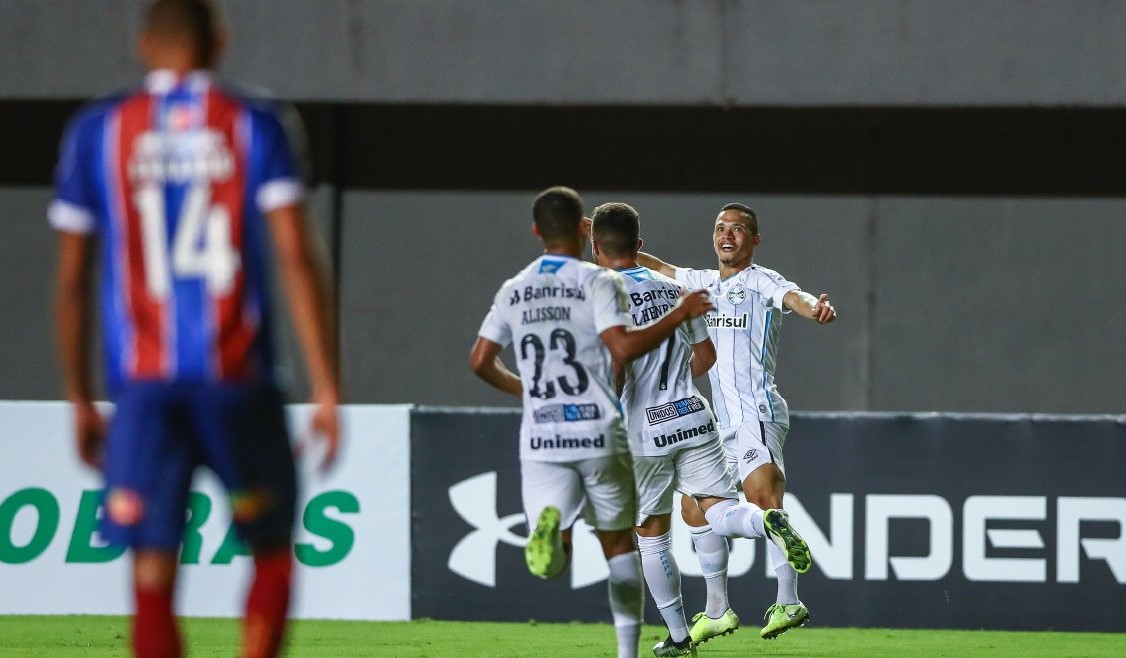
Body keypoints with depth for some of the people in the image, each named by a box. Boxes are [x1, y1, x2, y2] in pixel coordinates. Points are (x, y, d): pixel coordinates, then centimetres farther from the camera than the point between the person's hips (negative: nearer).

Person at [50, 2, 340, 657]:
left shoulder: (96, 133, 7)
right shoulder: (254, 125, 3)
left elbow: (72, 280, 7)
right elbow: (296, 259, -6)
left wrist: (80, 402, 17)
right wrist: (327, 388, -5)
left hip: (143, 386, 1)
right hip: (239, 380, -1)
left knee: (152, 579, -1)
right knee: (273, 552, 16)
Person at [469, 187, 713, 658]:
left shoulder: (513, 292, 9)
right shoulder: (598, 282, -6)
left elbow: (480, 361, 11)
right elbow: (623, 348, -19)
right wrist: (681, 314, -9)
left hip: (541, 437, 2)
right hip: (598, 433, -2)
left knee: (551, 563, -2)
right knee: (618, 541, 15)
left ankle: (550, 530, -37)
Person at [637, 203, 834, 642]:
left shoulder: (762, 281, -6)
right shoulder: (708, 284, 17)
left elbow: (794, 297, -27)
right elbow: (663, 270, 34)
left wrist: (815, 308, -49)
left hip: (758, 415, -9)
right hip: (724, 423, 9)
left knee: (762, 499, -27)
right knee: (695, 507, 14)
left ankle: (789, 602, -35)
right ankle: (717, 611, 25)